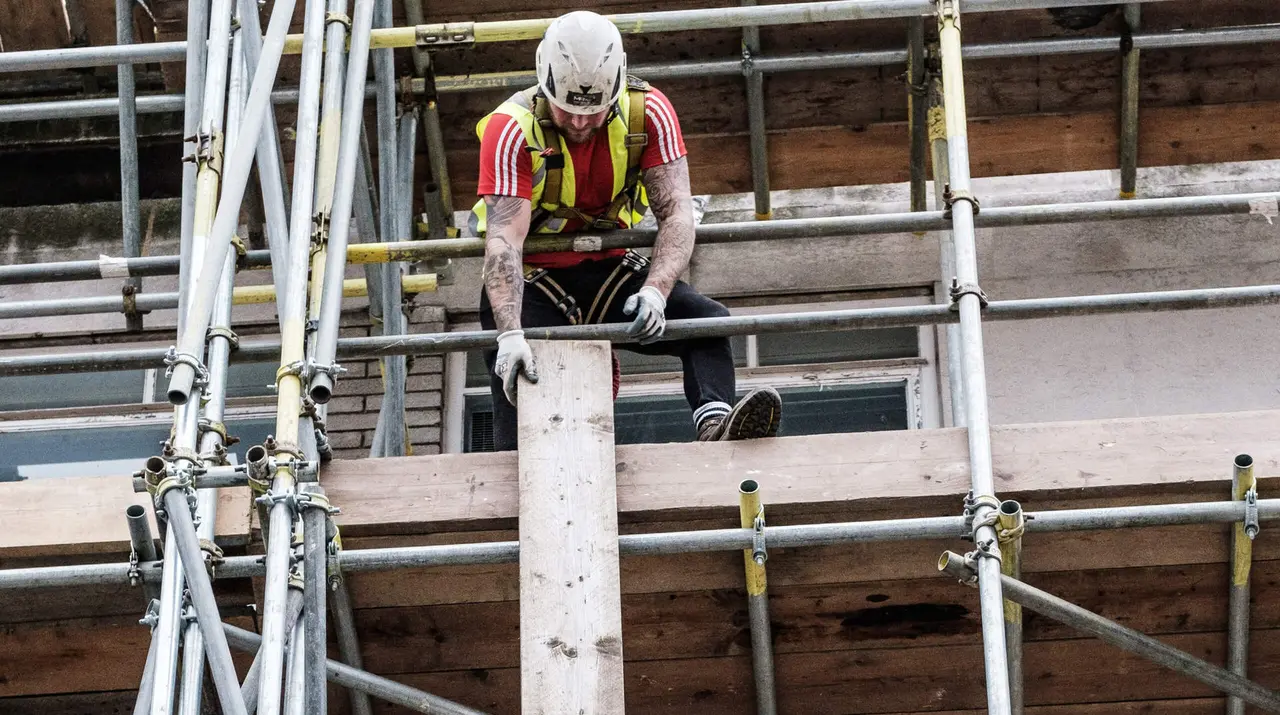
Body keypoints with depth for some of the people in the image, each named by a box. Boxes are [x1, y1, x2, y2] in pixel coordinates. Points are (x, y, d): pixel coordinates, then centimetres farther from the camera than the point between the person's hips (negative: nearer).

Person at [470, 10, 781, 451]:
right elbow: (504, 236, -29)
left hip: (611, 268, 3)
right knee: (517, 375, -26)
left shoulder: (648, 112, -12)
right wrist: (509, 333, -43)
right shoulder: (511, 128, -20)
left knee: (707, 320, -19)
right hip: (534, 281, -2)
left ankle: (715, 424, -35)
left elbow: (676, 211, -18)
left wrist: (655, 291, -37)